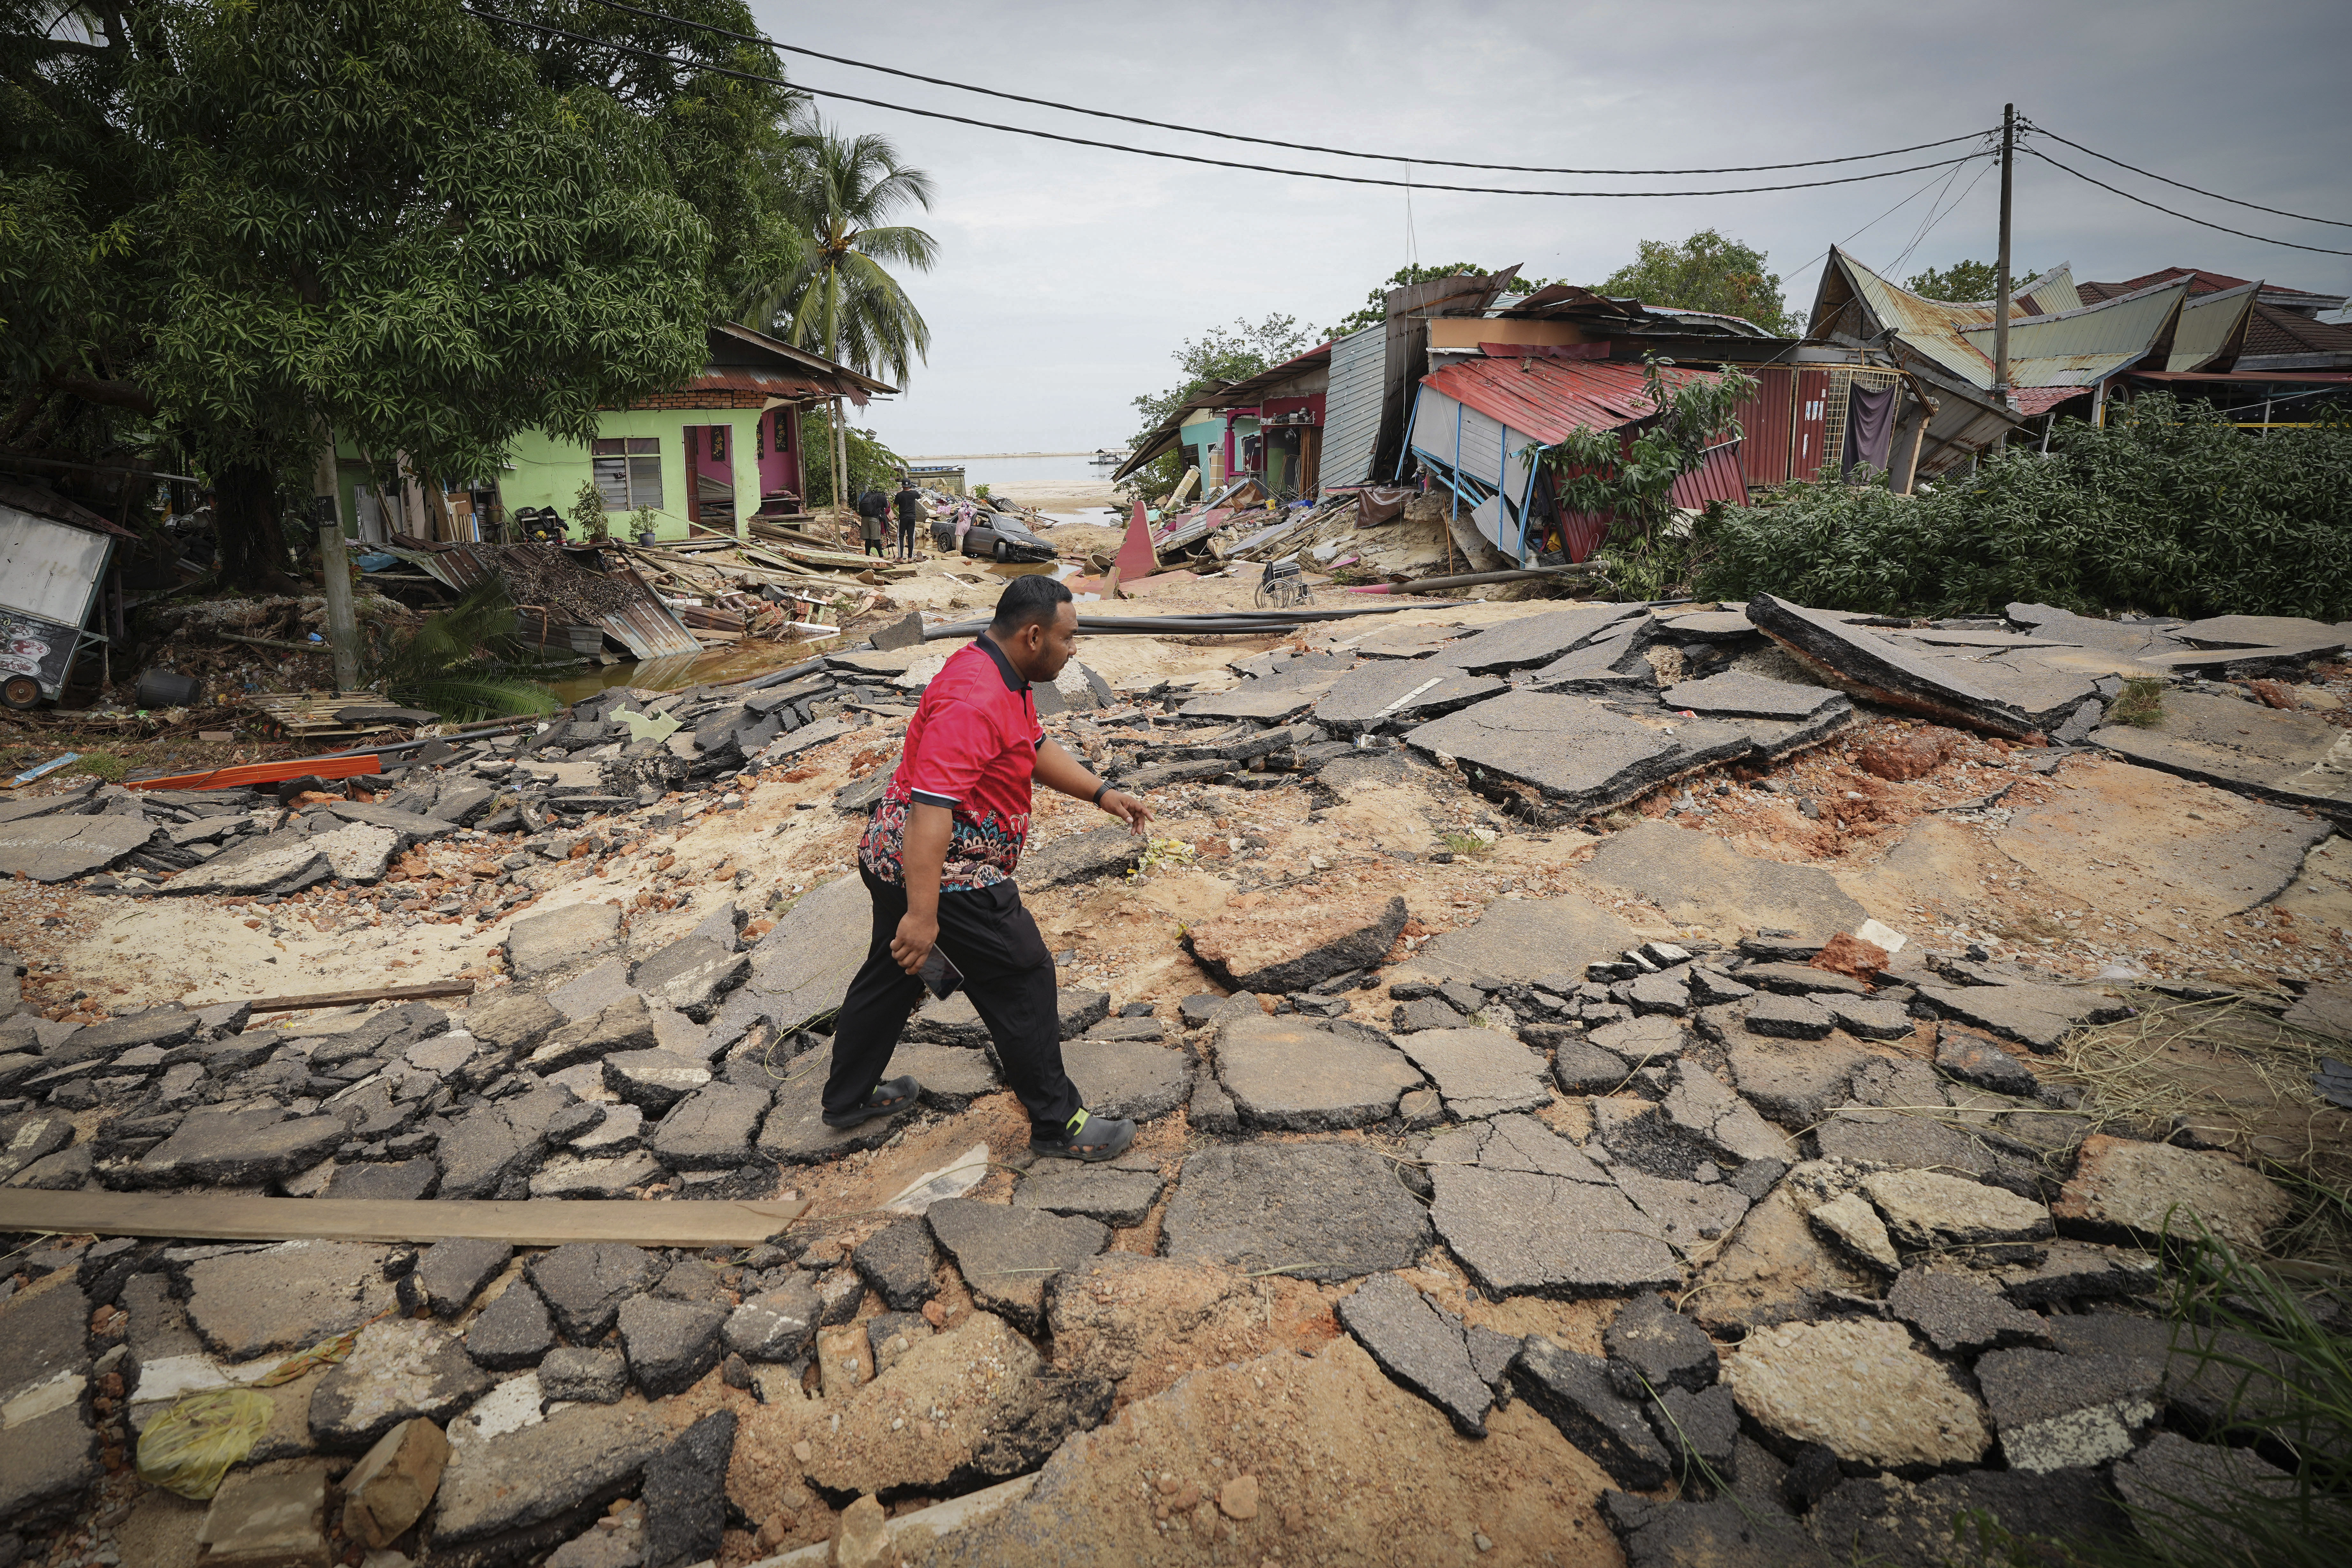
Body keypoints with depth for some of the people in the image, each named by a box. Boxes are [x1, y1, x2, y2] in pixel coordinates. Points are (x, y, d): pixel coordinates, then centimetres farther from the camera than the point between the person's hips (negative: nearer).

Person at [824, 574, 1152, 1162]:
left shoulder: (1001, 675, 7)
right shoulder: (974, 702, -28)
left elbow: (1036, 748, 20)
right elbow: (931, 807, -34)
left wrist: (1102, 794, 11)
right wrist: (922, 914, -36)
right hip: (944, 873, -11)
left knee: (891, 973, 23)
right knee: (1023, 982, 0)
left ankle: (848, 1098, 42)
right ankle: (1057, 1124, 14)